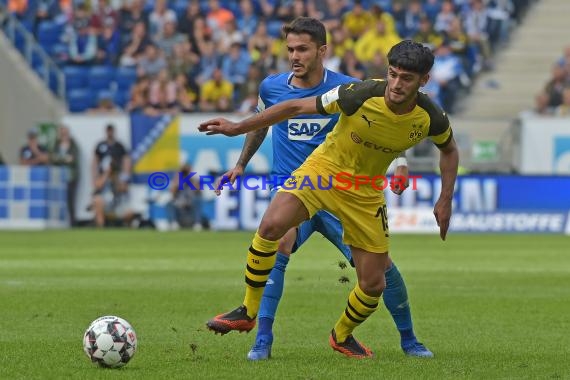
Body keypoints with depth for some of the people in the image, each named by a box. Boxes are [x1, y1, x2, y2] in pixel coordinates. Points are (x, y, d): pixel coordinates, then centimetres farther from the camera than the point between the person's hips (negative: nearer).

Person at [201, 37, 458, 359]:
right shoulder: (361, 95, -25)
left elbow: (450, 149, 9)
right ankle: (248, 313, -12)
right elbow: (296, 107, -16)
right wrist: (238, 128, -16)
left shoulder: (431, 119, -16)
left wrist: (445, 202, 1)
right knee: (272, 225, -28)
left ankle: (342, 335, 34)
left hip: (366, 193, 3)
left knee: (374, 285, 1)